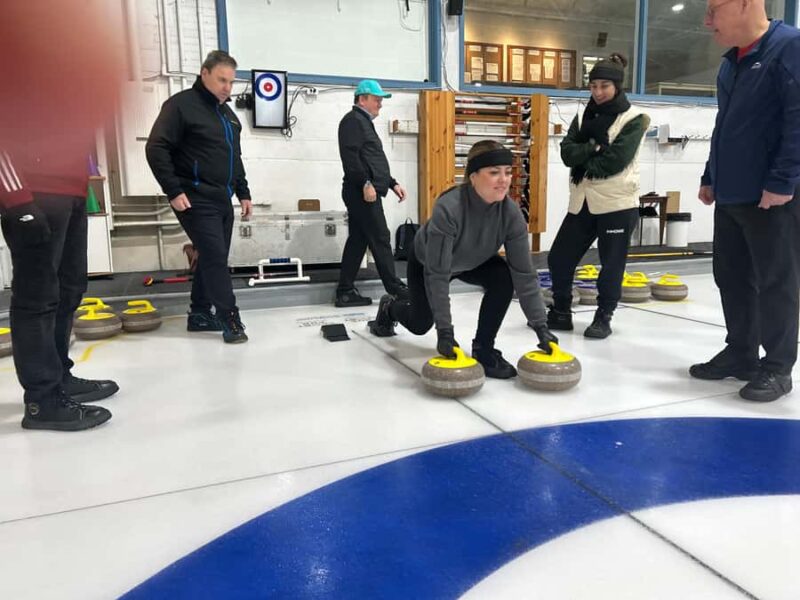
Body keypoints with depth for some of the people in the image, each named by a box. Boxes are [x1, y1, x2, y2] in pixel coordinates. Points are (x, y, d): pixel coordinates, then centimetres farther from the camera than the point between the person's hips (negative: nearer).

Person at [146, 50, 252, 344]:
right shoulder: (181, 104, -9)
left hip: (222, 200, 8)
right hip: (196, 200, -8)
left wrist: (243, 193, 17)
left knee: (213, 258, 10)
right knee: (215, 258, -10)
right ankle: (230, 319, -3)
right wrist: (174, 191, -19)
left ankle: (199, 314, 22)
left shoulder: (228, 113, 17)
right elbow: (156, 148, -14)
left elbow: (235, 158, 24)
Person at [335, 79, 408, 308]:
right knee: (380, 239, -6)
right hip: (363, 192, -10)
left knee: (357, 240, 8)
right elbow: (350, 157, -19)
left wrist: (392, 183, 23)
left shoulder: (365, 123, 27)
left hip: (365, 193, 10)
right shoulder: (353, 120, -5)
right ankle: (395, 289, 1)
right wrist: (365, 183, -24)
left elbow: (374, 162, 29)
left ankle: (345, 292, 10)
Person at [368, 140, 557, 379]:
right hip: (427, 261, -3)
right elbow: (438, 275, -40)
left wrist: (540, 326, -29)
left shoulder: (511, 212, -29)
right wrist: (445, 330, -41)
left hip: (474, 261, 3)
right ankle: (390, 307, 47)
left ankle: (483, 350, -11)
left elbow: (523, 273, -26)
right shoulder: (448, 208, -42)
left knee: (503, 277, -27)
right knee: (420, 324, 11)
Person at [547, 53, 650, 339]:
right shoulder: (584, 116, 12)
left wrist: (585, 167, -8)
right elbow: (567, 152, -2)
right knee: (559, 258, 5)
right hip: (583, 201, 6)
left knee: (611, 264, 2)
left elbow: (617, 160, -16)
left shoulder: (633, 119, -4)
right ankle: (560, 312, 20)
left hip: (617, 201, -5)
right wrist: (595, 148, -17)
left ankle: (603, 318, 16)